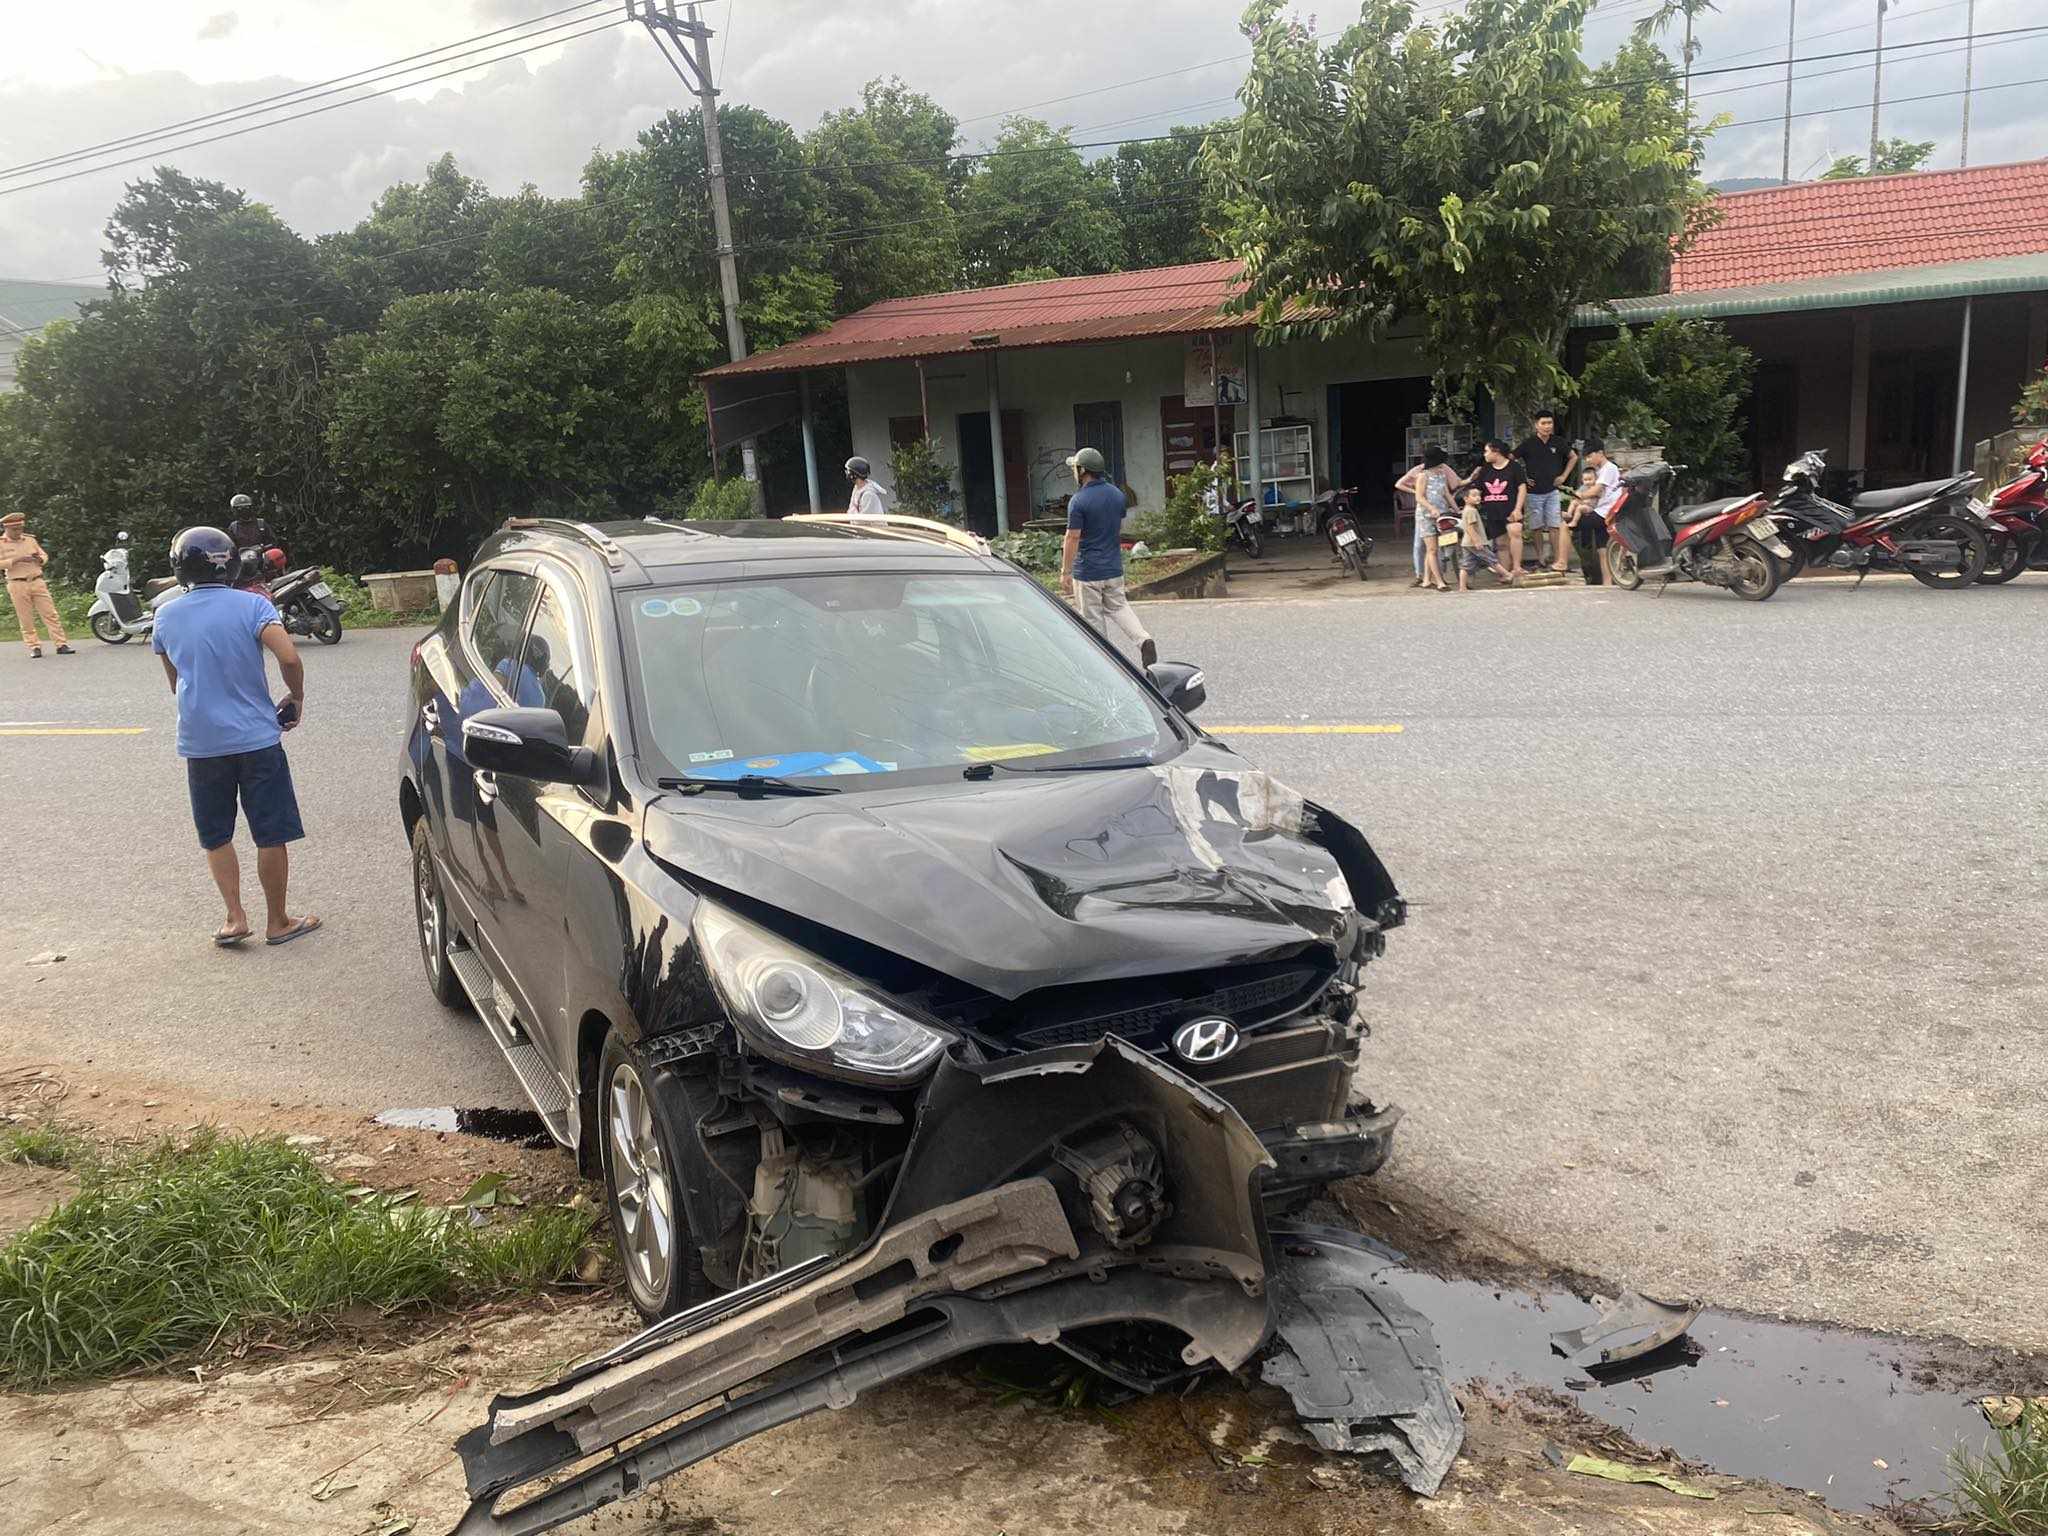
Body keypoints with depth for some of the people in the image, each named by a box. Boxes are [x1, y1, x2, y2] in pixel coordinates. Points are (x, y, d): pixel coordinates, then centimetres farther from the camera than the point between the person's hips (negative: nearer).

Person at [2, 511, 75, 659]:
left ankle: (61, 645, -3)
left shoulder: (30, 539, 13)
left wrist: (40, 559, -4)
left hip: (37, 582, 3)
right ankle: (34, 647, 6)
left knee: (50, 614, -2)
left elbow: (45, 555, 18)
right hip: (17, 585, -3)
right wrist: (17, 560, -18)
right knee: (26, 619, 0)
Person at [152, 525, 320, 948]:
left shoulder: (166, 616, 5)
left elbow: (176, 683, 16)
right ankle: (277, 921, 13)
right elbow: (289, 657, -20)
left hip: (200, 742, 3)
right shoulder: (251, 605, -7)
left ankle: (235, 918, 14)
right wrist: (296, 698, -3)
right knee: (272, 834, 6)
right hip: (255, 736, -3)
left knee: (217, 836, 16)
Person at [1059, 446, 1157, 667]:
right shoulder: (1118, 495, 4)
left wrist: (1065, 572, -11)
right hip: (1114, 568, 6)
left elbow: (1073, 538, -17)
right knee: (1118, 607, 19)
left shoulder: (1078, 501, -17)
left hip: (1087, 571, -6)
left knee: (1093, 619, 5)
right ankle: (1143, 639, -3)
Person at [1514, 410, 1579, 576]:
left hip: (1552, 491, 2)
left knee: (1554, 527, -3)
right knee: (1536, 528, 2)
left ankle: (1557, 561, -1)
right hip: (1534, 492, -2)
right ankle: (1539, 560, 11)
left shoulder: (1556, 443, 4)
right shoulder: (1528, 443, -6)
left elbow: (1573, 457, 19)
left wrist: (1564, 476, 10)